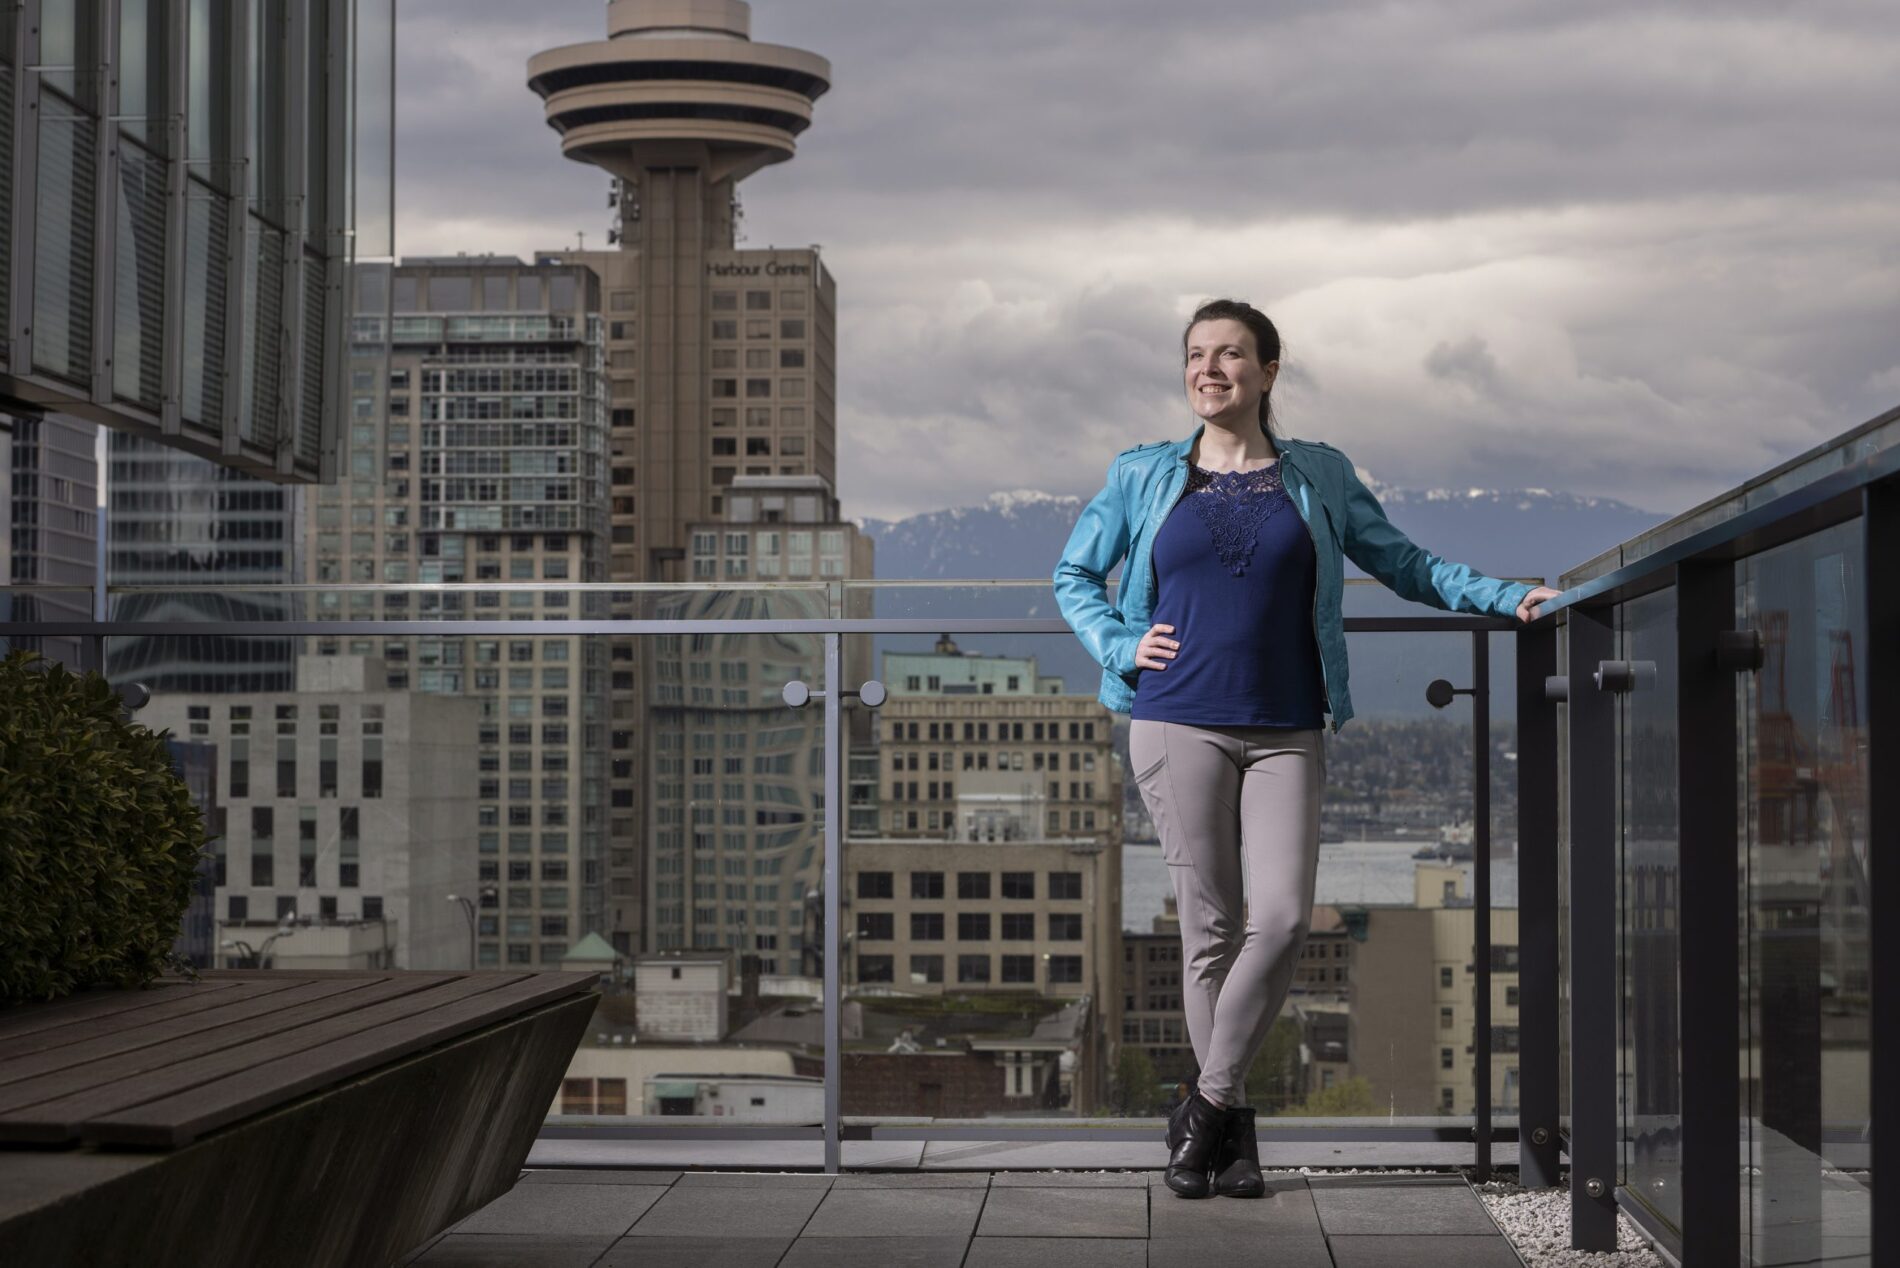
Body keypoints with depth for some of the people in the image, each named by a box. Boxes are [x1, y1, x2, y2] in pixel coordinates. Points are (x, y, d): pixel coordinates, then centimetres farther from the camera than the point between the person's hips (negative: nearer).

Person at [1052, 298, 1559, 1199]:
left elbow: (1402, 564, 14)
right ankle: (1232, 1130, 9)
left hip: (1285, 734, 1)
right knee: (1209, 926, -1)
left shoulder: (1319, 477, 10)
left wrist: (1506, 598, 4)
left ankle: (1206, 1104, 1)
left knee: (1281, 917, -13)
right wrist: (1120, 646, 3)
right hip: (1178, 725, -1)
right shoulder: (1144, 476, 9)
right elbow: (1073, 575, 19)